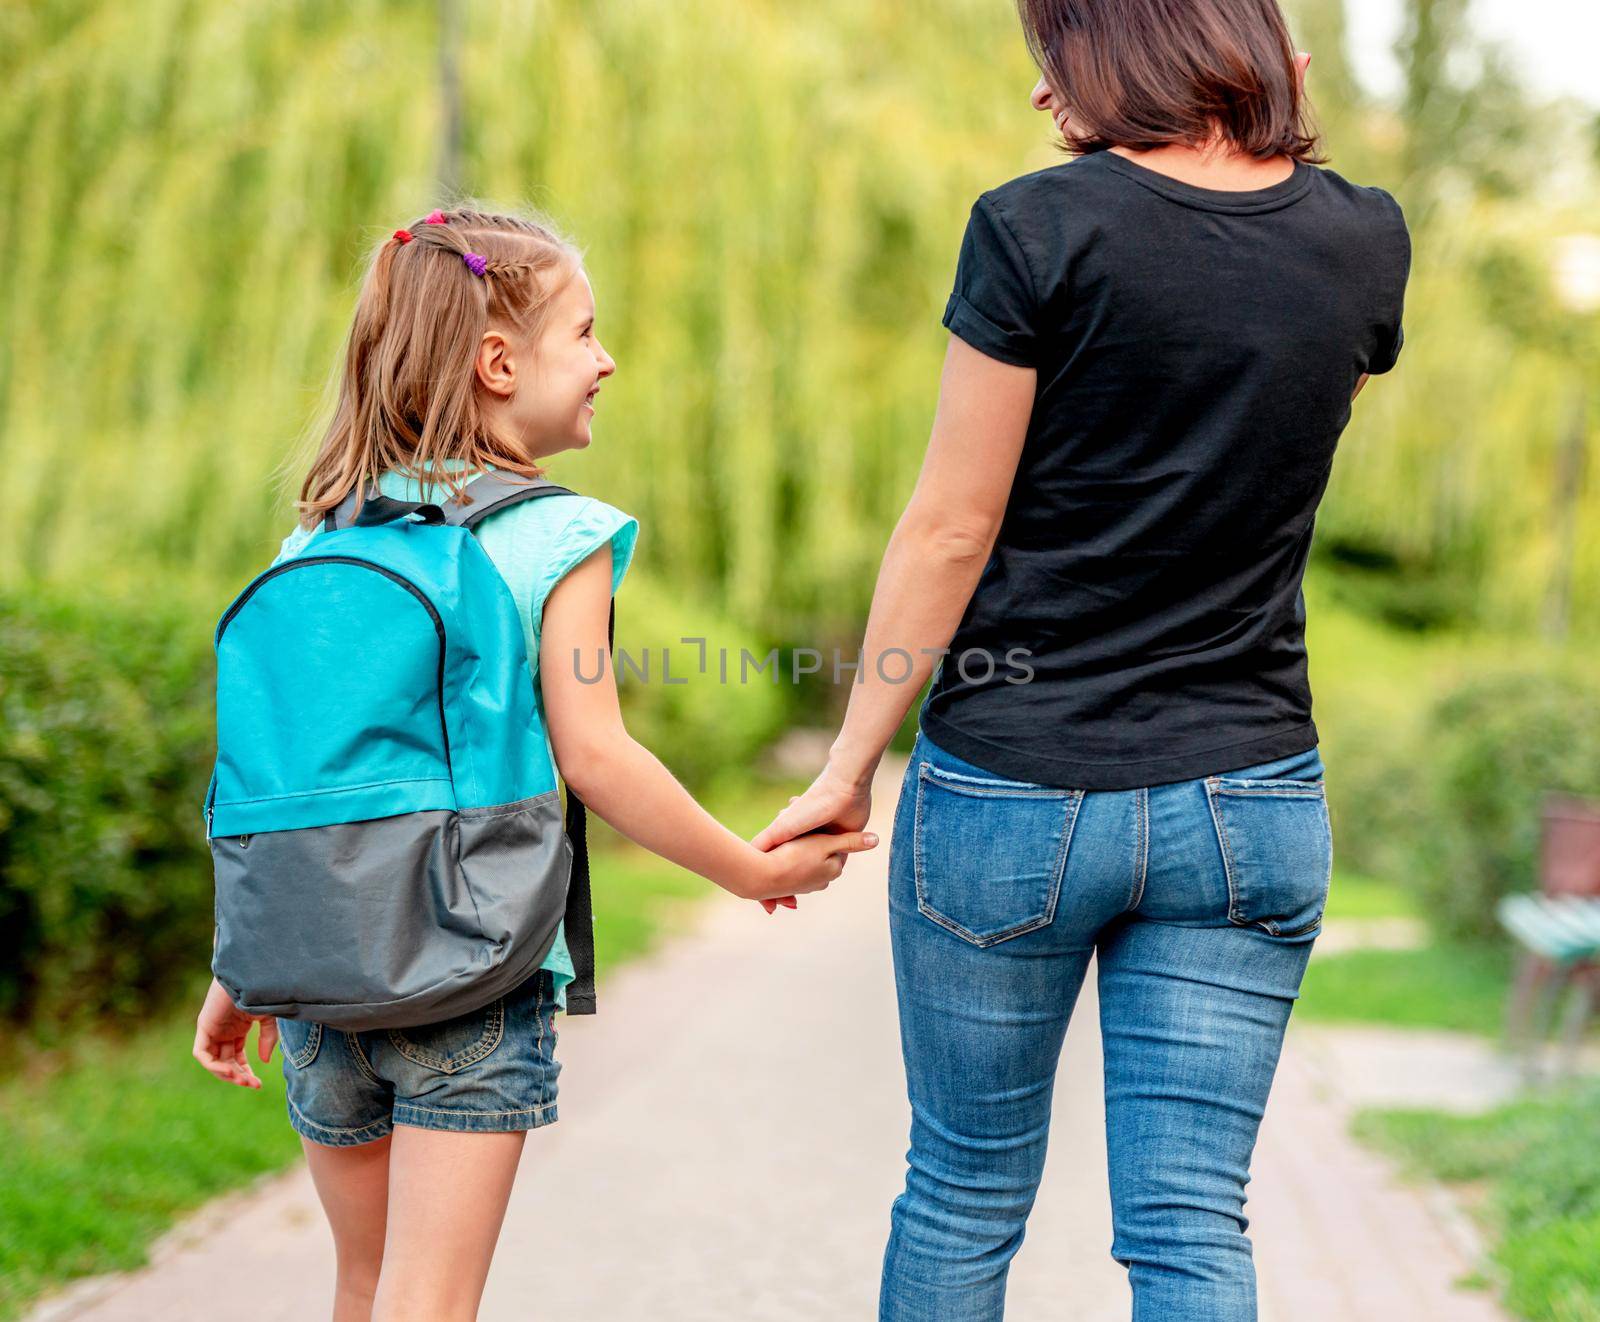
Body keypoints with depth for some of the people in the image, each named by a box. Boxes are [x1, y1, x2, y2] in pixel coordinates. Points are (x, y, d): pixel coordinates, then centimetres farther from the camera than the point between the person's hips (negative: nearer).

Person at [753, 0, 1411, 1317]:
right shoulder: (1367, 241, 3)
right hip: (1249, 802, 3)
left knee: (965, 1188, 15)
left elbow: (950, 531, -10)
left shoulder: (1040, 227, -10)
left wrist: (849, 766, 0)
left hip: (1013, 794, -3)